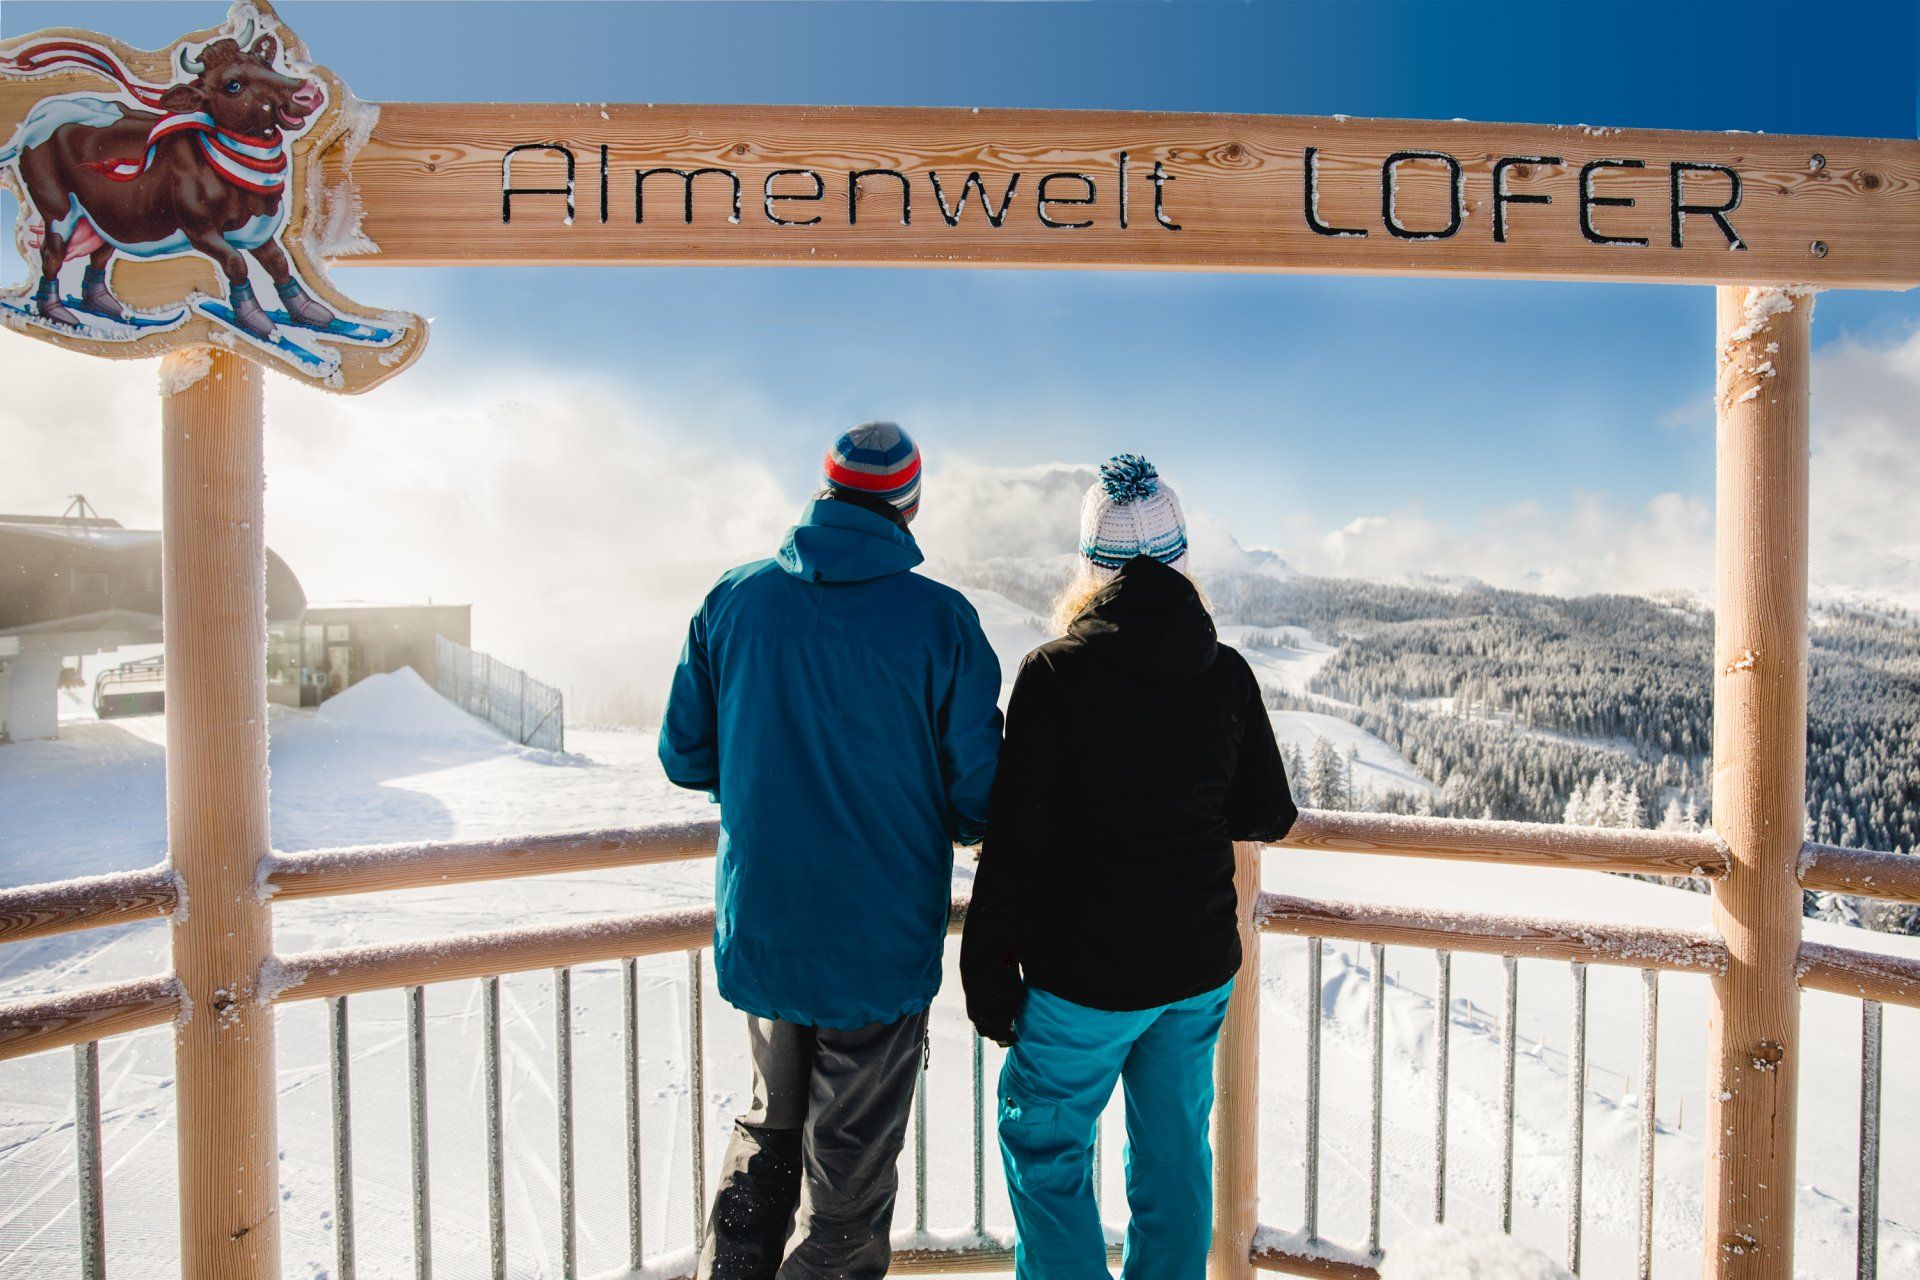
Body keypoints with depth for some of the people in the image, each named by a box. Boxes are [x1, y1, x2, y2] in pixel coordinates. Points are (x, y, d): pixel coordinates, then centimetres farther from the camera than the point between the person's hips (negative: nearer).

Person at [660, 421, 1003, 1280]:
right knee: (851, 1165, 15)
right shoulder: (942, 621, -14)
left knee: (769, 1129, 27)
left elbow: (685, 756, 3)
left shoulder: (732, 600, -4)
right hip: (882, 948, -3)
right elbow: (979, 797, -12)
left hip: (757, 934, 4)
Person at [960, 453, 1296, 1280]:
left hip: (1085, 977, -4)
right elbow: (1268, 815, 5)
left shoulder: (1055, 674, -16)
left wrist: (987, 971, -6)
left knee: (1044, 1144, 14)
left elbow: (1015, 841, -16)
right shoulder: (1228, 675, -4)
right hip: (1201, 965, 5)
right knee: (1175, 1150, 20)